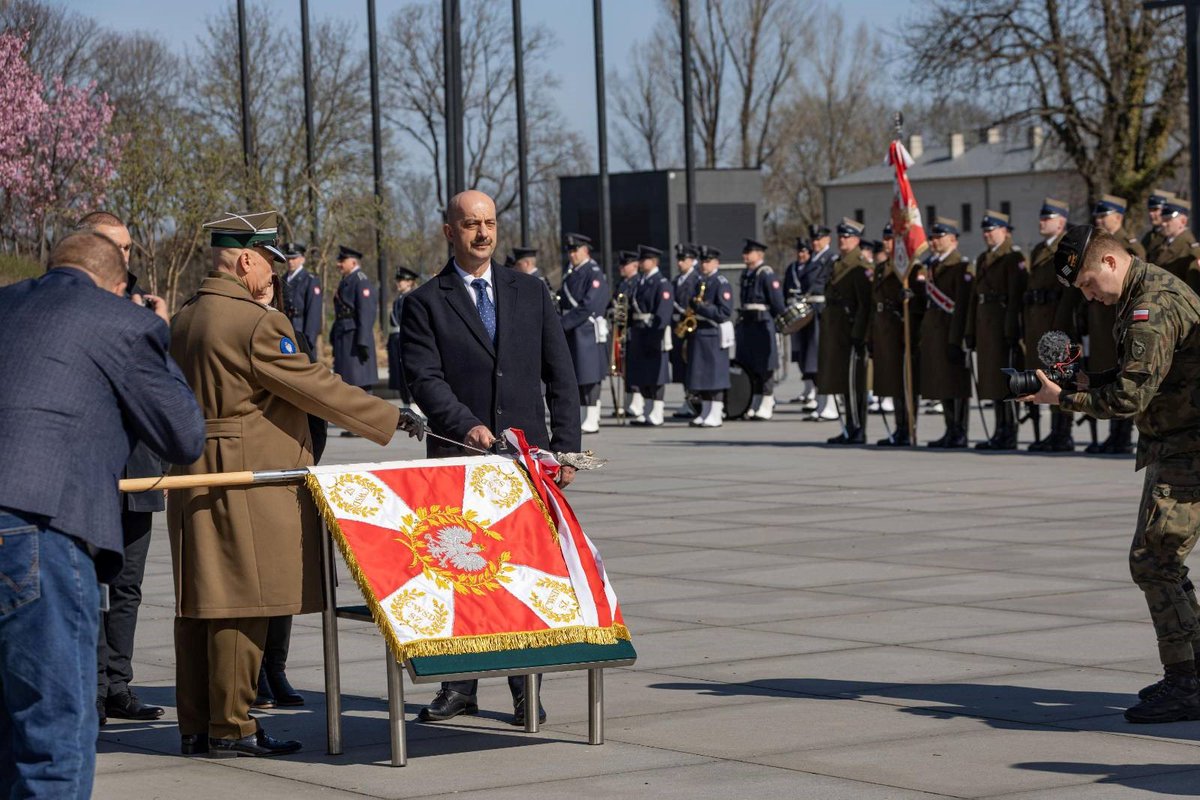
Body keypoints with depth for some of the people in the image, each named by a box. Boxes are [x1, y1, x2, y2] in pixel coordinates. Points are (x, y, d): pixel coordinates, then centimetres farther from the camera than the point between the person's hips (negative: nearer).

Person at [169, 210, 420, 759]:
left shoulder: (184, 320, 13)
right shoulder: (256, 322, -14)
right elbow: (314, 386, -12)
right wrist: (388, 420, -5)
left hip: (194, 478, 9)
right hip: (247, 481, -9)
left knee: (200, 602, 11)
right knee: (242, 601, -4)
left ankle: (195, 727, 15)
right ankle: (231, 728, -2)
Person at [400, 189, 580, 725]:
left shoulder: (529, 293, 12)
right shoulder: (425, 303, 4)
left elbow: (560, 375, 10)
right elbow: (424, 377, -7)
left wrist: (566, 447, 2)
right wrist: (466, 425, -22)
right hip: (458, 460, -1)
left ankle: (526, 691, 6)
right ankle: (459, 687, 10)